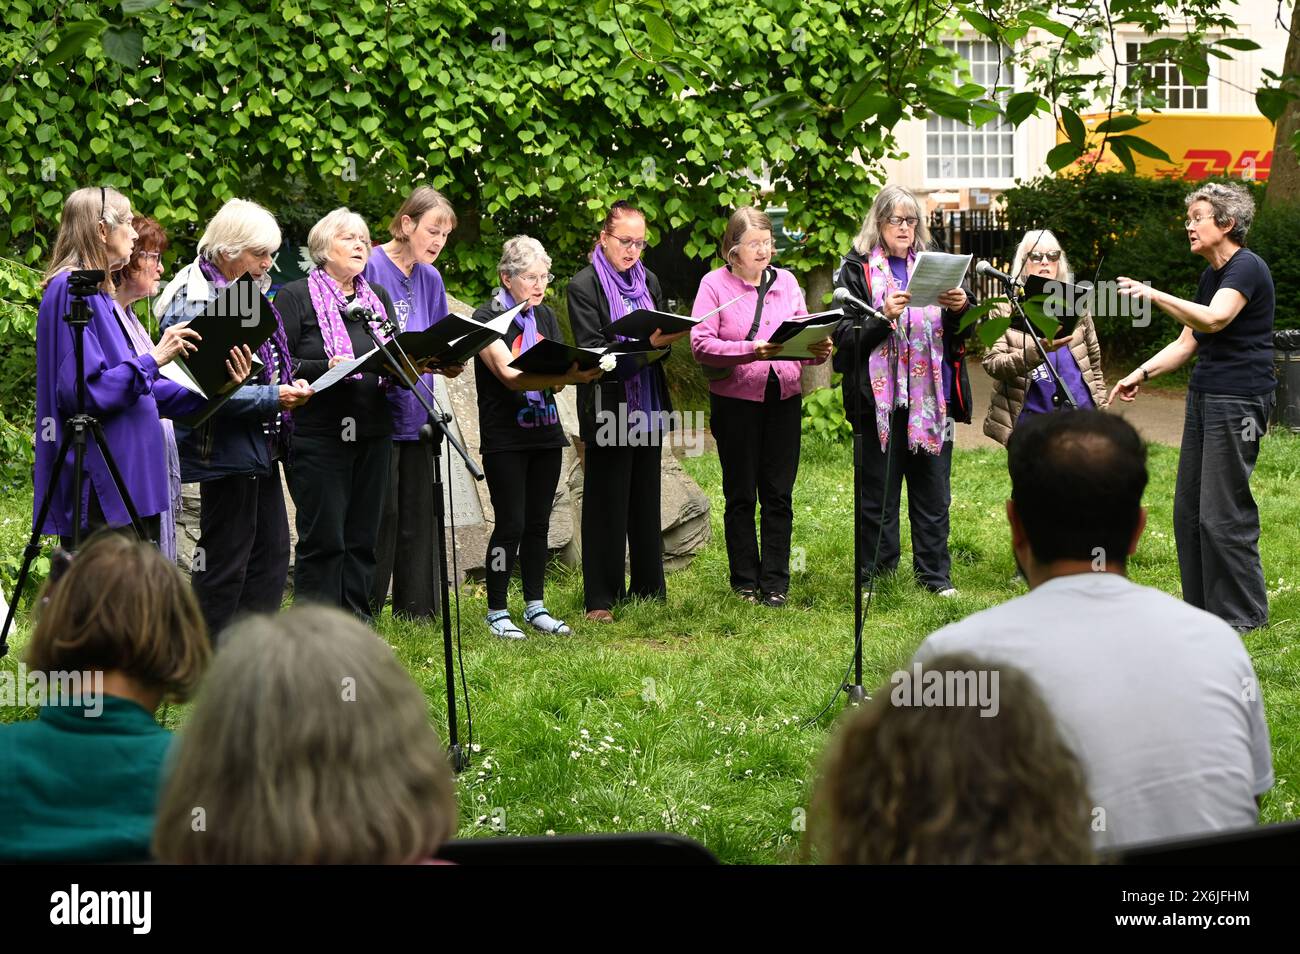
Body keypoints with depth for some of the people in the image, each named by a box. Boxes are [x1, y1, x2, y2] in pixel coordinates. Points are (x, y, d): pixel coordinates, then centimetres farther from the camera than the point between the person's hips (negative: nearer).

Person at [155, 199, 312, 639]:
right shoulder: (195, 303, -17)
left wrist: (290, 386, 7)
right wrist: (271, 397, -26)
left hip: (260, 448, 10)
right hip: (224, 450, -10)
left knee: (271, 553, 12)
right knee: (224, 562, -3)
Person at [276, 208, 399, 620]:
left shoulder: (379, 298, 18)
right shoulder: (295, 297, 0)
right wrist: (325, 368, -21)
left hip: (372, 434, 6)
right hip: (318, 432, -6)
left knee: (362, 539, 7)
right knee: (323, 539, -6)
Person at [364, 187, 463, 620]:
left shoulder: (430, 279, 13)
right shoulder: (370, 268, -10)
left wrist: (446, 363, -3)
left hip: (416, 414, 7)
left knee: (419, 513, 9)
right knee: (382, 513, -4)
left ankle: (417, 610, 16)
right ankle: (364, 612, 4)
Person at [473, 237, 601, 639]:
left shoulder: (544, 316, 12)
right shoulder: (487, 317, -9)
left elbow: (559, 374, 5)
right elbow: (508, 375, -22)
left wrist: (583, 372, -18)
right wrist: (563, 376, -34)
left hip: (545, 433, 6)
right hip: (505, 437, -6)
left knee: (538, 523, 9)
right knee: (511, 524, -7)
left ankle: (535, 607, 16)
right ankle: (496, 611, 2)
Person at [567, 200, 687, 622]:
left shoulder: (647, 282, 12)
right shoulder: (584, 286, -7)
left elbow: (659, 340, 14)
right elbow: (592, 351, -15)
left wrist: (668, 338, -10)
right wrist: (645, 343, -27)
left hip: (648, 408, 6)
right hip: (607, 408, -6)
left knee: (646, 500, 11)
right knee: (605, 503, -1)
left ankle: (648, 589, 19)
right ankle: (601, 599, 4)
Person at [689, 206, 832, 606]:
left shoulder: (786, 282, 11)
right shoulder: (714, 284, -2)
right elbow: (701, 344, -11)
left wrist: (818, 350, -10)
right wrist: (750, 351, -24)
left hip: (784, 397, 3)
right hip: (735, 399, -3)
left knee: (779, 494, 4)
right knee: (741, 495, 5)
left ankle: (775, 583, 9)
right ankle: (745, 583, 13)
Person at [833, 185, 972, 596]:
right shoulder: (857, 269, 2)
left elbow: (958, 332, 12)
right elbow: (844, 333, -7)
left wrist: (960, 307, -10)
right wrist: (884, 315, -22)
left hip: (931, 396, 3)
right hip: (880, 396, -3)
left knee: (932, 489, 5)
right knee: (878, 492, 2)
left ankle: (935, 573, 13)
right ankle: (875, 574, 11)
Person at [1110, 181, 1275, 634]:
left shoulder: (1247, 268, -14)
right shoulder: (1211, 274, 16)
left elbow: (1214, 319, -30)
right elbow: (1188, 341, 22)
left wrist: (1155, 296, -37)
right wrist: (1142, 373, 11)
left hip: (1238, 401, -10)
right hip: (1204, 395, 10)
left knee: (1223, 512, -7)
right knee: (1190, 508, 10)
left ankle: (1243, 613, 2)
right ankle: (1203, 608, 18)